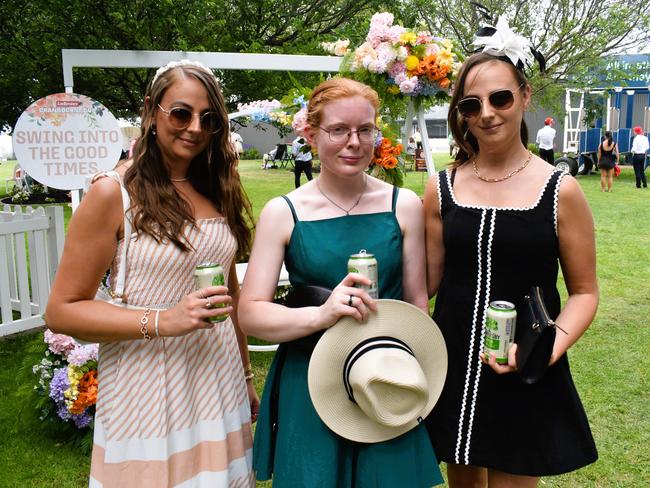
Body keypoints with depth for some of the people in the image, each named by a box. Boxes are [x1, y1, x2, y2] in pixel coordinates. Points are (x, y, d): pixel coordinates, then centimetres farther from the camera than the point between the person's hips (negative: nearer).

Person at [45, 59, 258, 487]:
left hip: (221, 381, 5)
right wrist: (162, 321, -22)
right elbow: (61, 311, -11)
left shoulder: (218, 191, 7)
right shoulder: (113, 194, -10)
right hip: (149, 391, -5)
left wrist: (246, 376, 18)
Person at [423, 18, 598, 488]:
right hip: (454, 367, 3)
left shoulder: (560, 191, -8)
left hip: (525, 379, -2)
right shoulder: (441, 189, -1)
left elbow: (584, 291, -2)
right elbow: (429, 280, 4)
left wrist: (551, 346, -19)